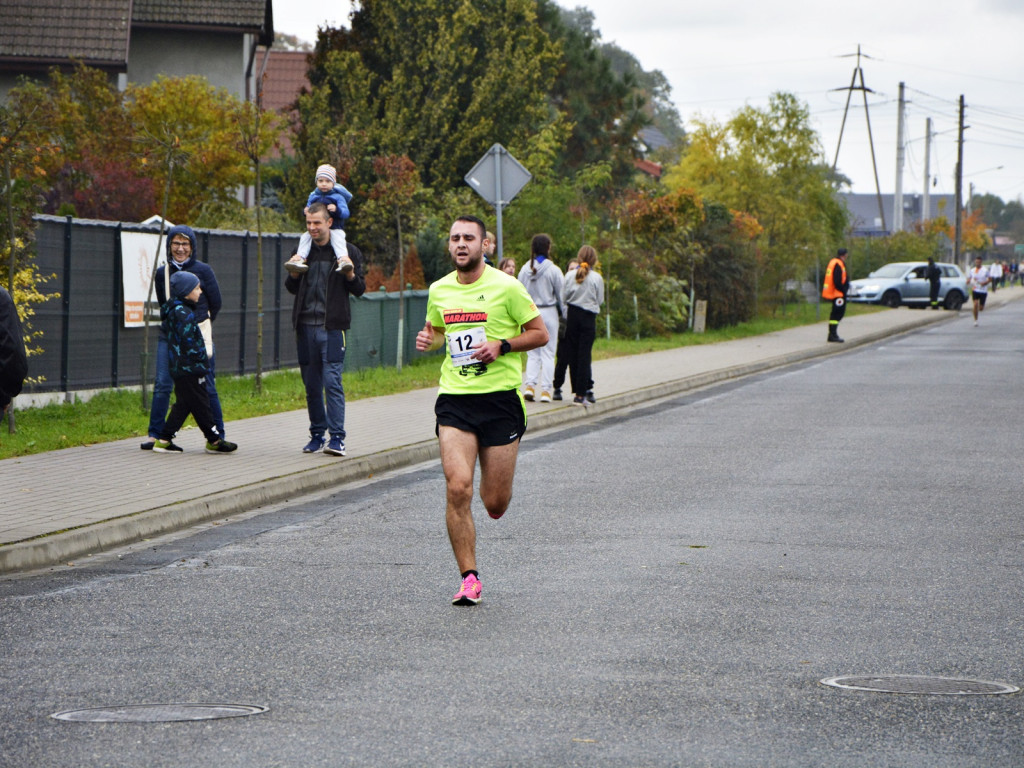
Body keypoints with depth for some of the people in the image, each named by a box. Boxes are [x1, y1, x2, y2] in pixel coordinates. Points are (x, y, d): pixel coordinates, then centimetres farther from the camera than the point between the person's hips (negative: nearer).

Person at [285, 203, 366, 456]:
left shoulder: (347, 251, 2)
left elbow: (359, 290, 3)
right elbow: (291, 289, 19)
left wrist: (350, 274, -17)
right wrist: (293, 272, -2)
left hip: (332, 326, -4)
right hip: (306, 326, 4)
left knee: (332, 380, -12)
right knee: (311, 384, 7)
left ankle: (337, 437, -11)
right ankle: (317, 434, 17)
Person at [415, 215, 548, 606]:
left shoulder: (506, 287, -5)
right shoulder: (439, 290, 7)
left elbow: (540, 334, 0)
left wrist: (501, 346, -14)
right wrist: (428, 340, 2)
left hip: (500, 398, -2)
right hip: (454, 399, 2)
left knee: (495, 504, 1)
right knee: (458, 488, -16)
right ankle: (469, 578, -8)